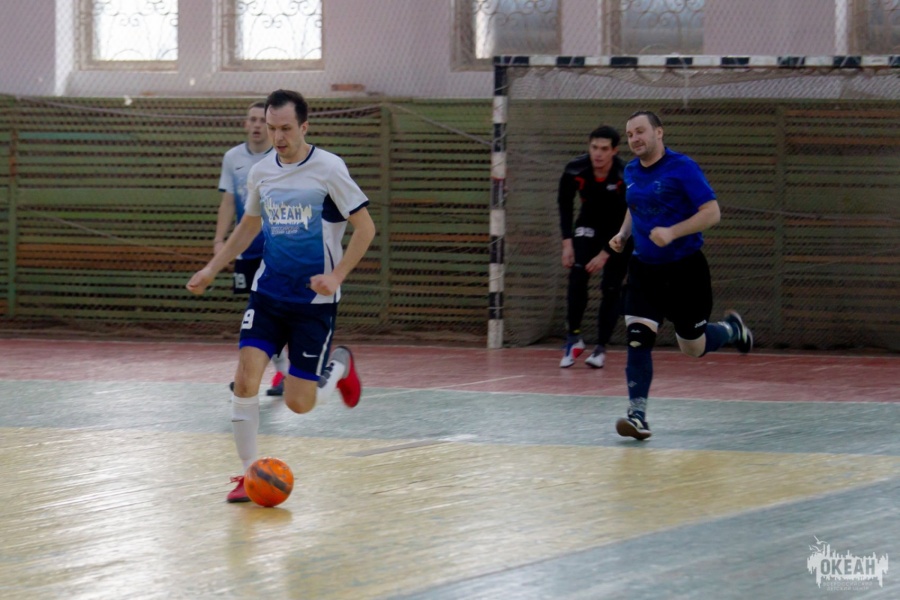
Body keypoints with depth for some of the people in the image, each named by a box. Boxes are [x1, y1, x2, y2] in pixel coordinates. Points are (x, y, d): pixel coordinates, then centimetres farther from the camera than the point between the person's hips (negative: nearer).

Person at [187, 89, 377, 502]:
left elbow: (365, 227, -9)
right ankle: (249, 474, -2)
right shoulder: (261, 172, 3)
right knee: (245, 378, -14)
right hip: (268, 292, 4)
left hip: (314, 299, -4)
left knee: (298, 403, -1)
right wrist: (212, 269, 15)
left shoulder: (328, 169, -12)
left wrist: (335, 276, -19)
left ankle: (340, 366, 32)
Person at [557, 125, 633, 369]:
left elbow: (626, 221, -24)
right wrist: (567, 243, -12)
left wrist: (606, 254, -26)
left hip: (620, 232, -2)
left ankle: (601, 348, 5)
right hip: (589, 225, 2)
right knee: (577, 277, -15)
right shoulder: (575, 170, -23)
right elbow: (564, 204, -6)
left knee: (611, 288, -5)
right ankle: (574, 338, -3)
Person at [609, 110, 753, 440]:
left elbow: (712, 212, -18)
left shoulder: (683, 168, -14)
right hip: (644, 268, 5)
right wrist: (623, 234, 6)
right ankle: (637, 414, -14)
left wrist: (672, 232, -28)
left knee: (693, 348, 8)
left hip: (685, 269, -4)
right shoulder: (631, 172, 6)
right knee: (637, 338, -14)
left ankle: (731, 329, 41)